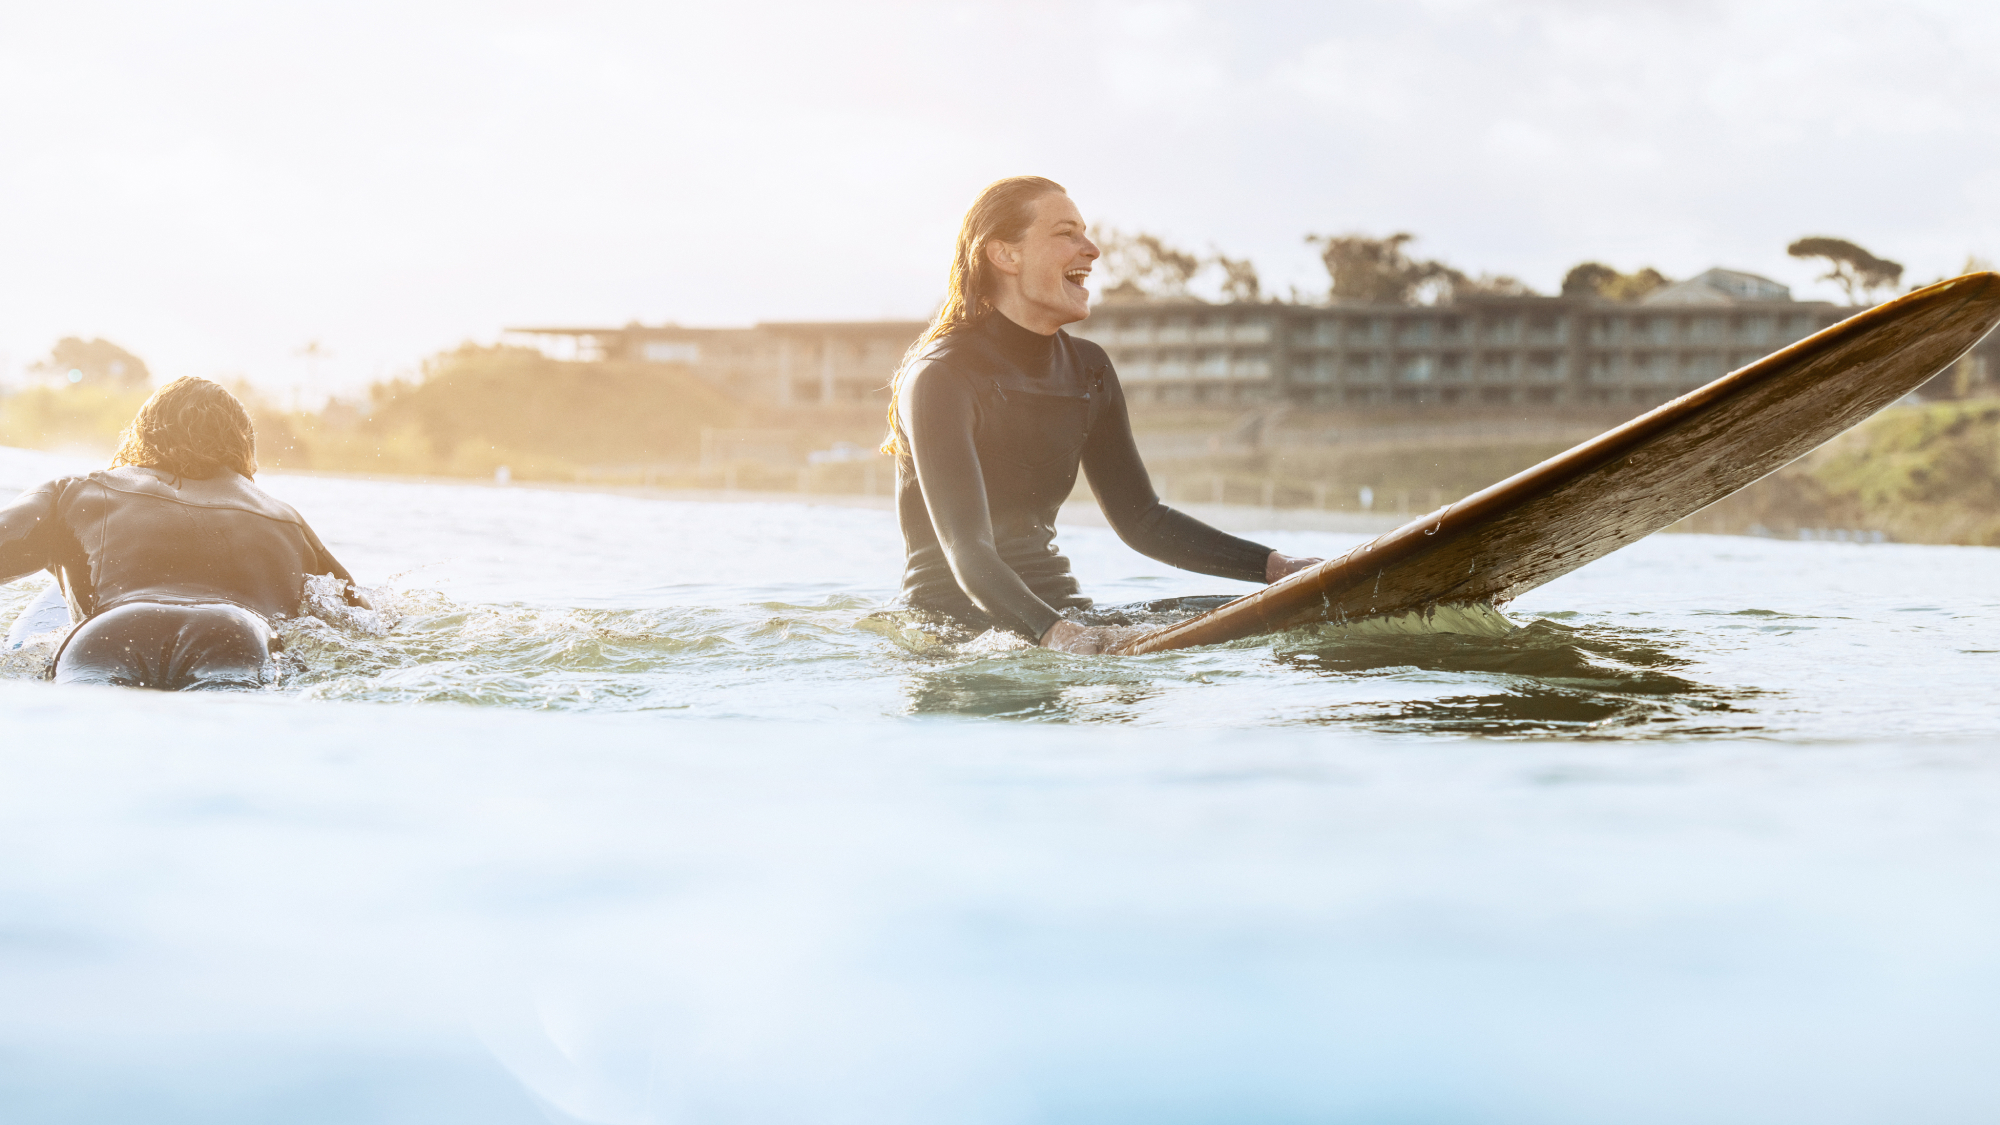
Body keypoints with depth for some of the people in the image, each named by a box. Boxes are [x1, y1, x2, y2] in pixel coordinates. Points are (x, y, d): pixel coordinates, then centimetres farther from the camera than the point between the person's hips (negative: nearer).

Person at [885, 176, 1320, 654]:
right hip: (953, 625, -7)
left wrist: (1276, 566, 3)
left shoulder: (1086, 370, 9)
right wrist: (1053, 633, -44)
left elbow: (1141, 520, 15)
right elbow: (967, 552, -25)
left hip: (1060, 610, 7)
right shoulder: (940, 379, -15)